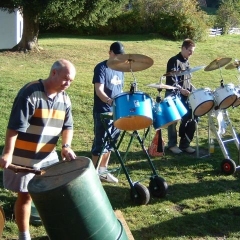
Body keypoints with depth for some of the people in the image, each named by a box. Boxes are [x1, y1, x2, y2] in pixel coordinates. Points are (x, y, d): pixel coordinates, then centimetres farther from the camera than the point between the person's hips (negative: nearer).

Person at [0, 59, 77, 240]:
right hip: (24, 157, -6)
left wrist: (66, 146, -13)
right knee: (25, 196, 5)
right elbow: (15, 126, -22)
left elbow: (67, 126, 5)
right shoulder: (30, 93, -19)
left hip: (48, 156, 7)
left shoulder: (64, 99, 3)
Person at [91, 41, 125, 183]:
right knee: (100, 143, -3)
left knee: (110, 143, 13)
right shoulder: (101, 68, -9)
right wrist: (109, 101, -36)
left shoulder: (120, 69, 13)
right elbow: (99, 90, -19)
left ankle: (103, 170, 24)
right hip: (103, 112, -7)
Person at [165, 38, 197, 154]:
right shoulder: (174, 61, -11)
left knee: (189, 119, 6)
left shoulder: (187, 62, 13)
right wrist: (181, 90, -27)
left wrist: (193, 90, 8)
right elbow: (171, 80, -18)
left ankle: (185, 144, 16)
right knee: (173, 120, 2)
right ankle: (172, 144, 14)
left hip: (185, 96, 8)